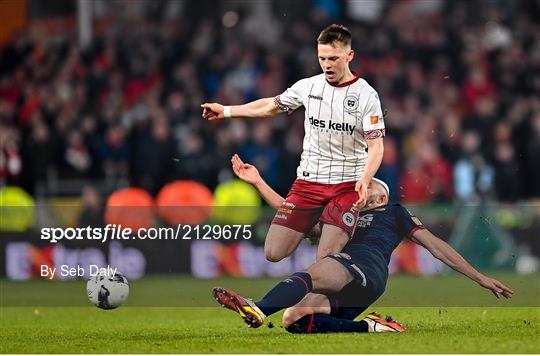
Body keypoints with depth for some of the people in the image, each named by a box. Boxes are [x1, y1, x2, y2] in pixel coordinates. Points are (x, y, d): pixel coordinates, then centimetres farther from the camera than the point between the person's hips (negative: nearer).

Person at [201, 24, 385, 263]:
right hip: (307, 181, 4)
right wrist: (225, 111, 23)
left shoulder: (366, 95, -7)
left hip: (347, 186, -4)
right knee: (273, 253, -6)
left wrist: (364, 180, -30)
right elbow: (271, 106, 21)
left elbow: (376, 147, -12)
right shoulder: (308, 86, 4)